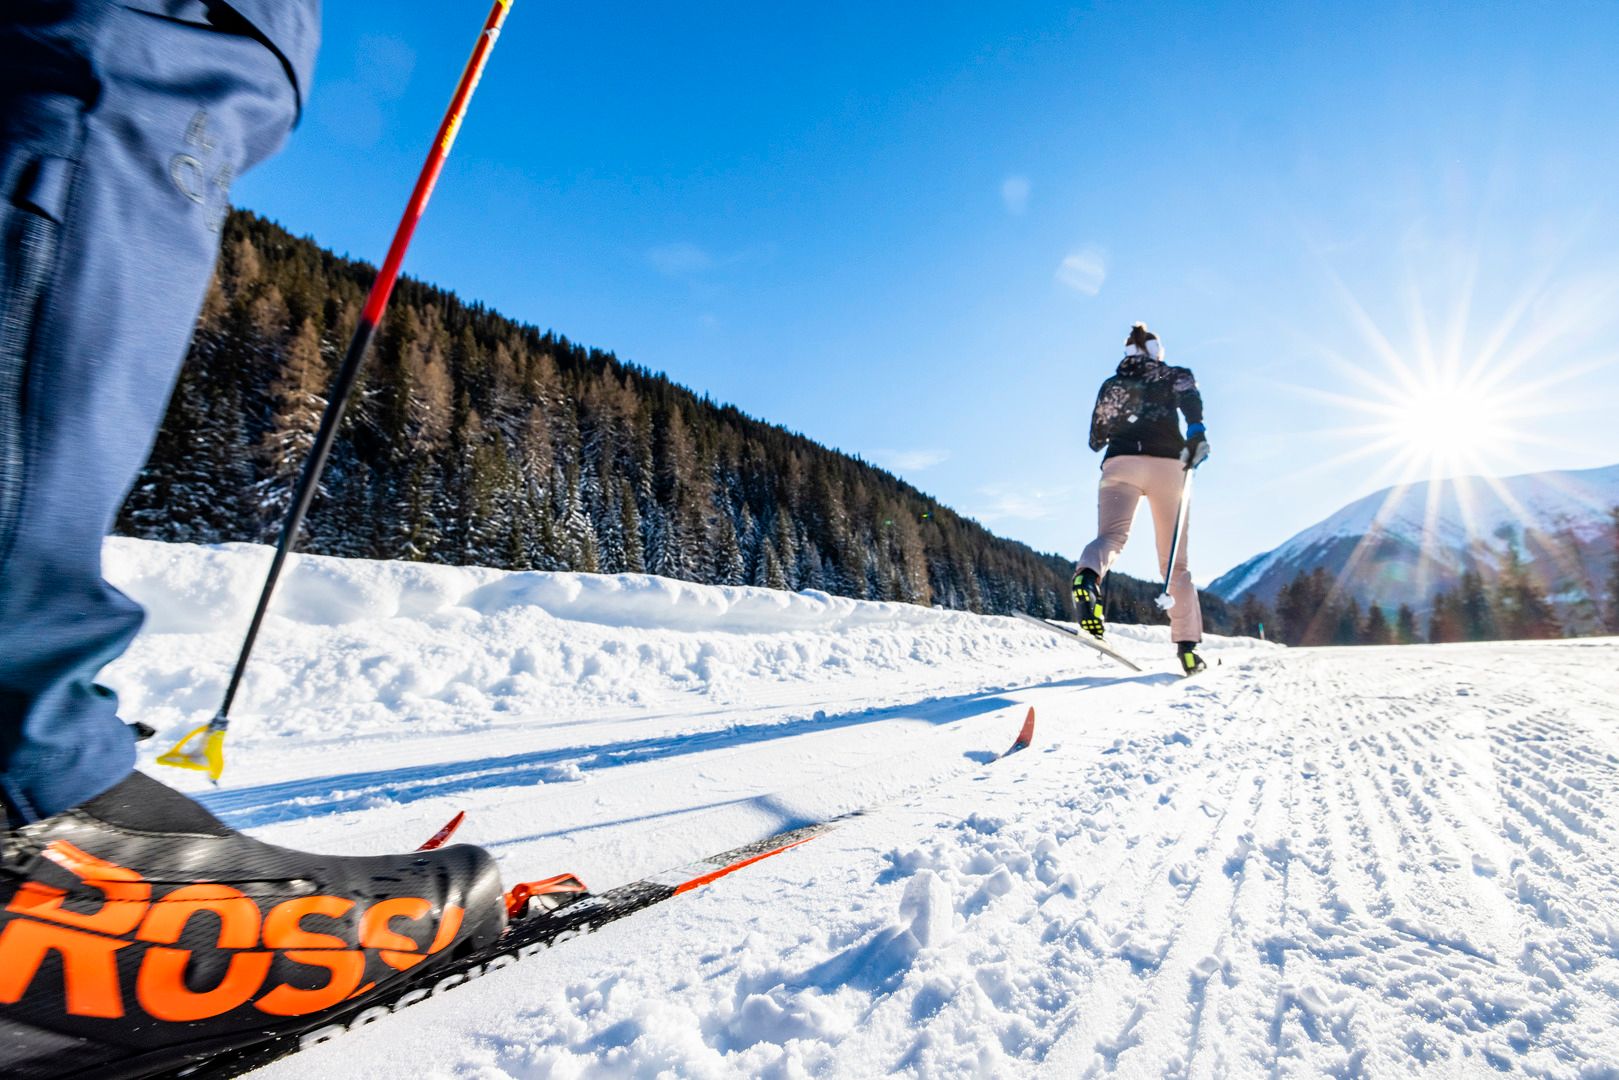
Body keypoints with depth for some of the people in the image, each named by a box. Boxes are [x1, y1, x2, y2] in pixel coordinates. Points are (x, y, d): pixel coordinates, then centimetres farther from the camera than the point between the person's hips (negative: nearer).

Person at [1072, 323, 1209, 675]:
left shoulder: (1111, 384, 25)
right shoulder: (1176, 375, 20)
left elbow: (1096, 438, 24)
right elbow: (1190, 397, -5)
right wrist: (1196, 431, -18)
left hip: (1120, 463, 1)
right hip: (1167, 463, 0)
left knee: (1111, 535, -19)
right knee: (1175, 561, 4)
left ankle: (1087, 576, -55)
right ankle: (1187, 647, 1)